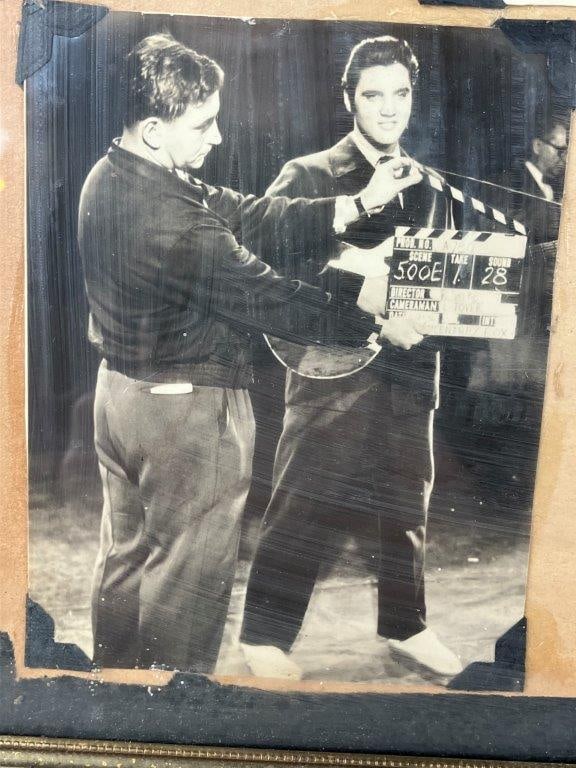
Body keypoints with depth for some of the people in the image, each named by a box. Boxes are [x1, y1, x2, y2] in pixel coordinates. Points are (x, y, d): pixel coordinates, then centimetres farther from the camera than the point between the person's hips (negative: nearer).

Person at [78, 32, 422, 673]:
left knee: (125, 551, 24)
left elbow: (242, 214, -3)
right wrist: (363, 303, -9)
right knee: (187, 572, 11)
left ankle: (115, 673, 45)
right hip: (188, 411, -10)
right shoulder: (174, 218, -29)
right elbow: (266, 299, -22)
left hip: (118, 390, 10)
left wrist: (356, 204, -8)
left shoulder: (108, 176, 2)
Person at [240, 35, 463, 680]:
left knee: (407, 506, 15)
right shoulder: (309, 176, -2)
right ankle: (264, 637, 20)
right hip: (332, 367, -5)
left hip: (409, 369, 6)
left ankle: (405, 628, 36)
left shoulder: (428, 188, 14)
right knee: (305, 508, 0)